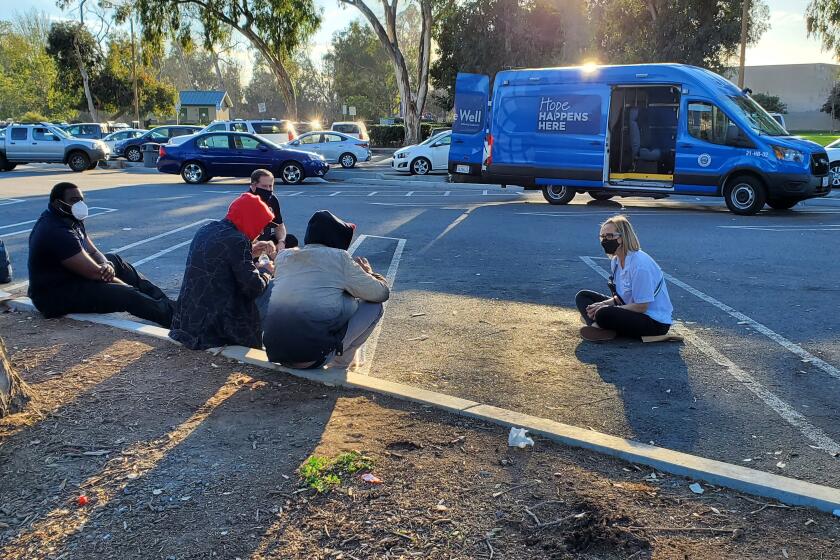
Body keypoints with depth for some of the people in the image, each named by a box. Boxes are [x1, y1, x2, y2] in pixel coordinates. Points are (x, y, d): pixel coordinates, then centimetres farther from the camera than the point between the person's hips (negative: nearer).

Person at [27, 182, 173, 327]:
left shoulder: (71, 220, 5)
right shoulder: (57, 232, -27)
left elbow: (94, 252, 10)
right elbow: (94, 273, -26)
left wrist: (107, 265, -15)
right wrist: (129, 287, -16)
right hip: (56, 298, -11)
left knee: (115, 260, 15)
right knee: (127, 295, -21)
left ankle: (166, 303, 13)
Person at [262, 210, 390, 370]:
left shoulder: (283, 257, 10)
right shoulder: (339, 258, -5)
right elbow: (382, 293, 2)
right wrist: (368, 273, 23)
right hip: (311, 358, -6)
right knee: (373, 305, 8)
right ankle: (340, 363, 17)